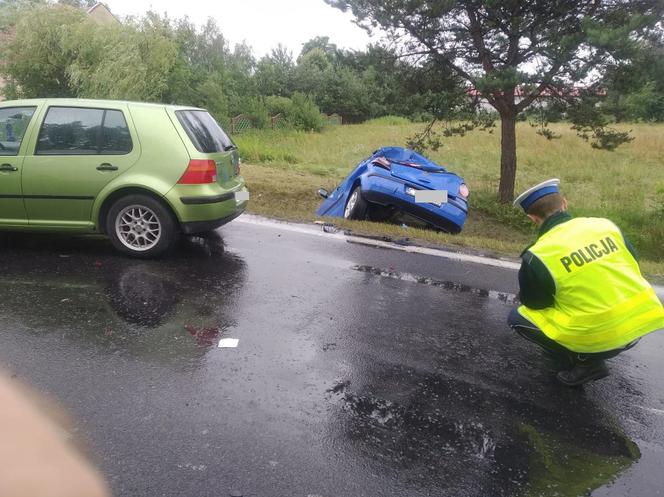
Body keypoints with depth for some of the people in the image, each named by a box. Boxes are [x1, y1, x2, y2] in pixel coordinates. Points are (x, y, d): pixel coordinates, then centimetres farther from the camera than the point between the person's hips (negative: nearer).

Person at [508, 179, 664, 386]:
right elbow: (632, 269, 13)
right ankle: (590, 355, 23)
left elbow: (533, 304, -1)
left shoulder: (538, 256, -15)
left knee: (518, 318, 8)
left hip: (600, 337, -6)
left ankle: (585, 363, 5)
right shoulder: (606, 225, 0)